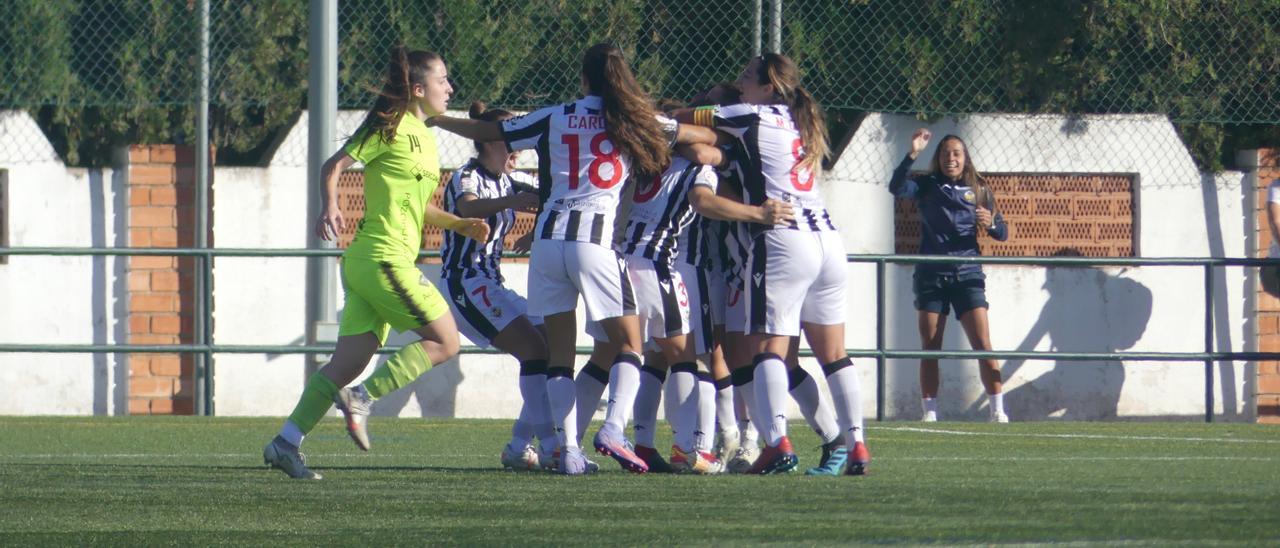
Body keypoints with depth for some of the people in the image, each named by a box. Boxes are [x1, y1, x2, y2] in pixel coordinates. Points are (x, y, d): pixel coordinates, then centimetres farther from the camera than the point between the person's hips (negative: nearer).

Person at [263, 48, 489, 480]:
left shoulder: (423, 137, 20)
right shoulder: (391, 127, -7)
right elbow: (334, 165, -10)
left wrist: (460, 225, 22)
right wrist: (330, 209, -26)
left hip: (365, 264, 9)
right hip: (385, 257, -9)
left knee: (350, 359, 3)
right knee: (444, 342, -6)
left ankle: (286, 443, 0)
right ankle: (362, 398, -8)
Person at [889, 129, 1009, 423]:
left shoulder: (978, 191, 10)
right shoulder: (927, 187, 6)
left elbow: (1002, 234, 11)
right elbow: (897, 187, -13)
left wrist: (990, 223, -12)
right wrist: (913, 154, -23)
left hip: (967, 274, 0)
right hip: (931, 274, 0)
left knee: (982, 344, -8)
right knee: (930, 348, 0)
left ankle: (998, 410, -8)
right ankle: (930, 413, 3)